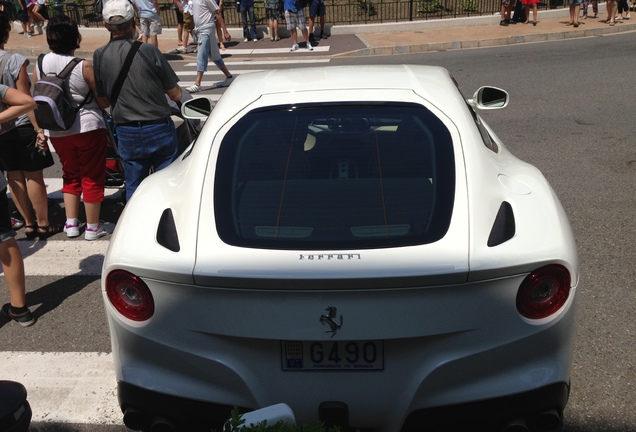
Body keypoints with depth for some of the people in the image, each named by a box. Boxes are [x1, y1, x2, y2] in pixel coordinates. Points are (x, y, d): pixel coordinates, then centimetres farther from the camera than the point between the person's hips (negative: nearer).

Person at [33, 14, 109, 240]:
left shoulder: (39, 66, -2)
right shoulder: (84, 66, -17)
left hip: (57, 131, 5)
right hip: (88, 127, -5)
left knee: (70, 175, 21)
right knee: (92, 177, 7)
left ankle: (71, 223, 22)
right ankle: (92, 227, 14)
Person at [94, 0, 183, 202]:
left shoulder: (99, 56, -4)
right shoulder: (148, 51, -11)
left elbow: (102, 102, 5)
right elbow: (175, 94, -7)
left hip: (127, 134, 2)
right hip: (160, 130, -2)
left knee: (134, 187, 15)